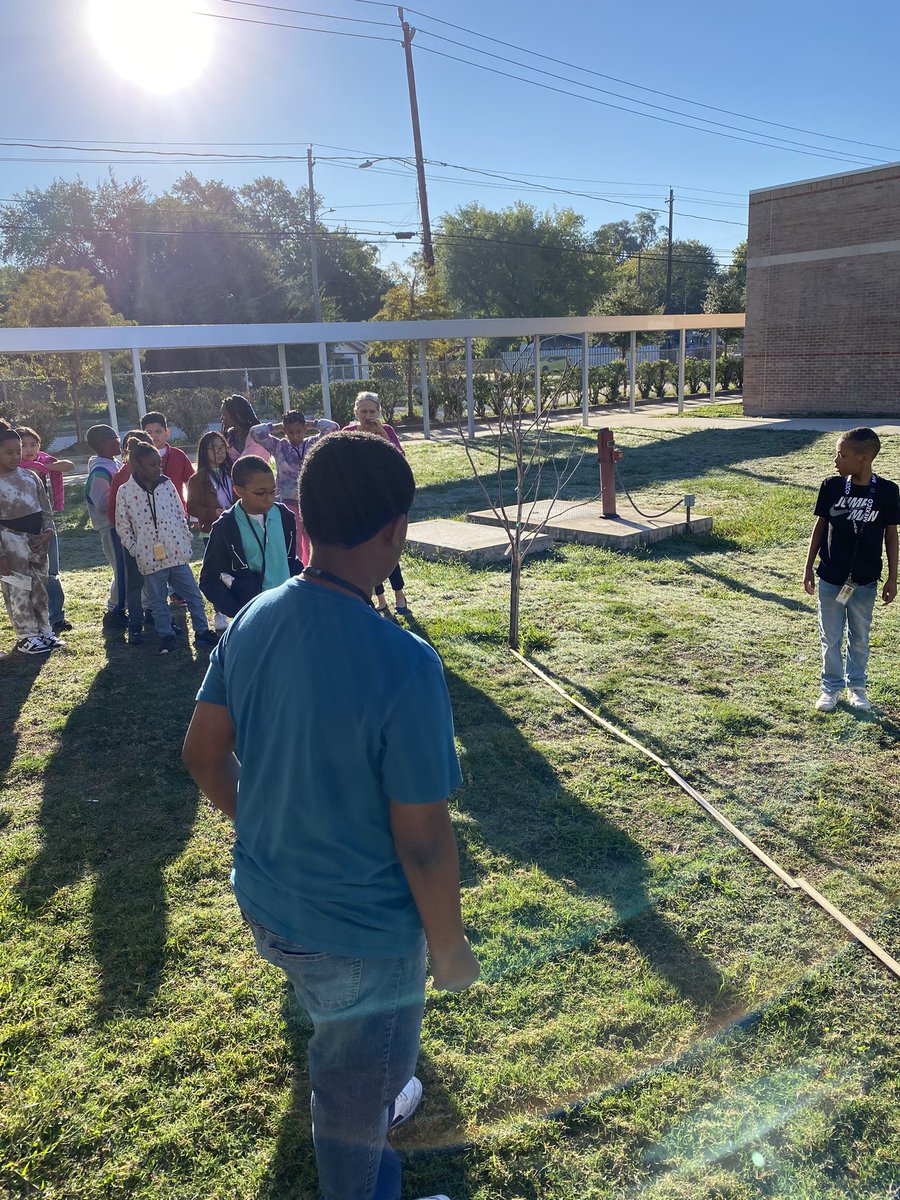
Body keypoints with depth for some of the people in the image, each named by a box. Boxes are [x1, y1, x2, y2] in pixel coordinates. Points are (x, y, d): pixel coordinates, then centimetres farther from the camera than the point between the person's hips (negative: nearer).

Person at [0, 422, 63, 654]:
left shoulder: (30, 476, 6)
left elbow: (45, 508, 11)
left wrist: (48, 531, -6)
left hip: (37, 538, 5)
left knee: (39, 586, 13)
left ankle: (43, 630, 24)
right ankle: (26, 636, 12)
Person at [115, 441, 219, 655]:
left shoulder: (167, 485, 2)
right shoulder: (125, 492, -5)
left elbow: (180, 514, 9)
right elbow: (122, 526, 1)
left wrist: (186, 539, 5)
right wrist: (135, 549, -2)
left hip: (177, 552, 2)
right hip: (150, 557, -2)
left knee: (193, 595, 7)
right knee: (158, 601, 11)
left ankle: (202, 631, 19)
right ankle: (167, 636, 25)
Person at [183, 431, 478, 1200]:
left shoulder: (253, 621, -11)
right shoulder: (403, 665, -32)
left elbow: (204, 752, 1)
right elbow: (422, 844, -24)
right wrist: (451, 949, -7)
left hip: (264, 903, 7)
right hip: (360, 935, -7)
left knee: (343, 1038, 36)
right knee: (359, 1087, 23)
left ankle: (375, 1102, 64)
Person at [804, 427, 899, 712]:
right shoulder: (831, 486, -7)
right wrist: (808, 567, 4)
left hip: (865, 581, 0)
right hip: (831, 578, 1)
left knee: (860, 637, 14)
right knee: (830, 637, 10)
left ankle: (856, 686, 32)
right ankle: (831, 687, 26)